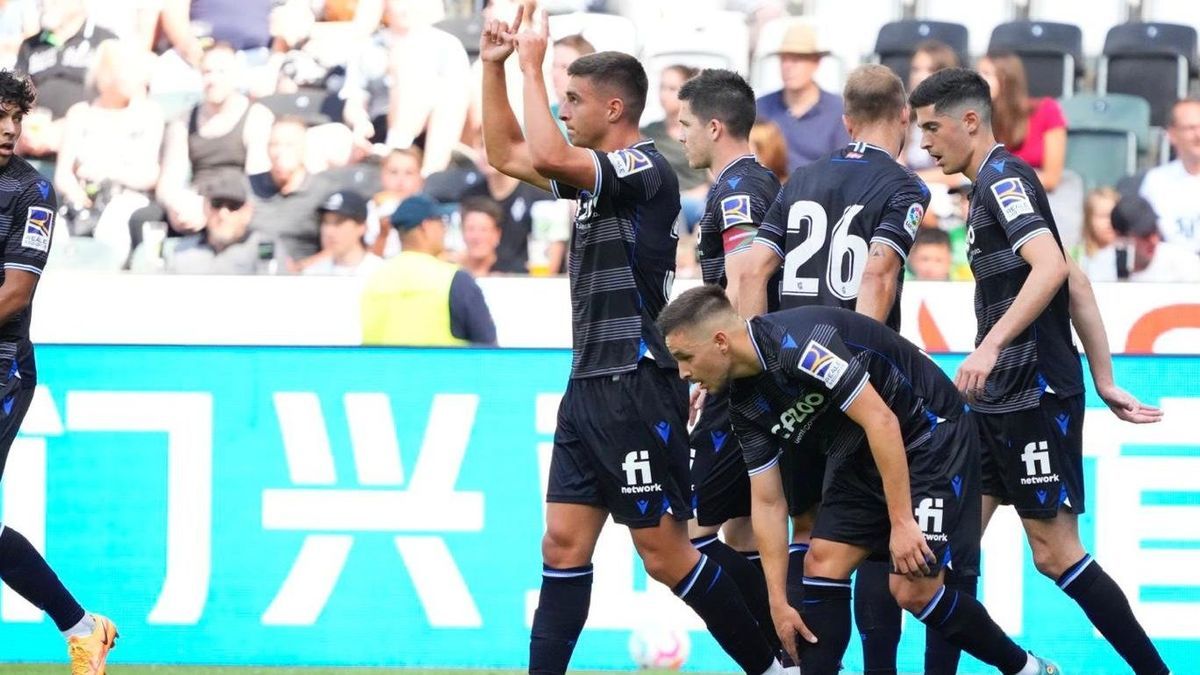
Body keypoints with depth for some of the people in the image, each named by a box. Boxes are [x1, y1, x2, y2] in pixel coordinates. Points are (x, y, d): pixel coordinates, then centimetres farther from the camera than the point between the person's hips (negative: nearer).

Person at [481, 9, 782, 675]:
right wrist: (494, 67, 14)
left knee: (665, 554, -6)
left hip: (636, 388, -9)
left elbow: (547, 157, -28)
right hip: (589, 387, 9)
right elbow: (508, 155, 25)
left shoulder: (644, 168, -13)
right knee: (564, 544, 4)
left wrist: (531, 66, -17)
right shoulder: (598, 172, 14)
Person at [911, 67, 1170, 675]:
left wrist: (990, 347, -34)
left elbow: (1052, 267, -27)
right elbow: (1074, 283, 20)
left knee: (1056, 555, -6)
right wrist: (1104, 381, 20)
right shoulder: (996, 186, 18)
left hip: (1034, 395, -10)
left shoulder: (1002, 177, -11)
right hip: (998, 400, 10)